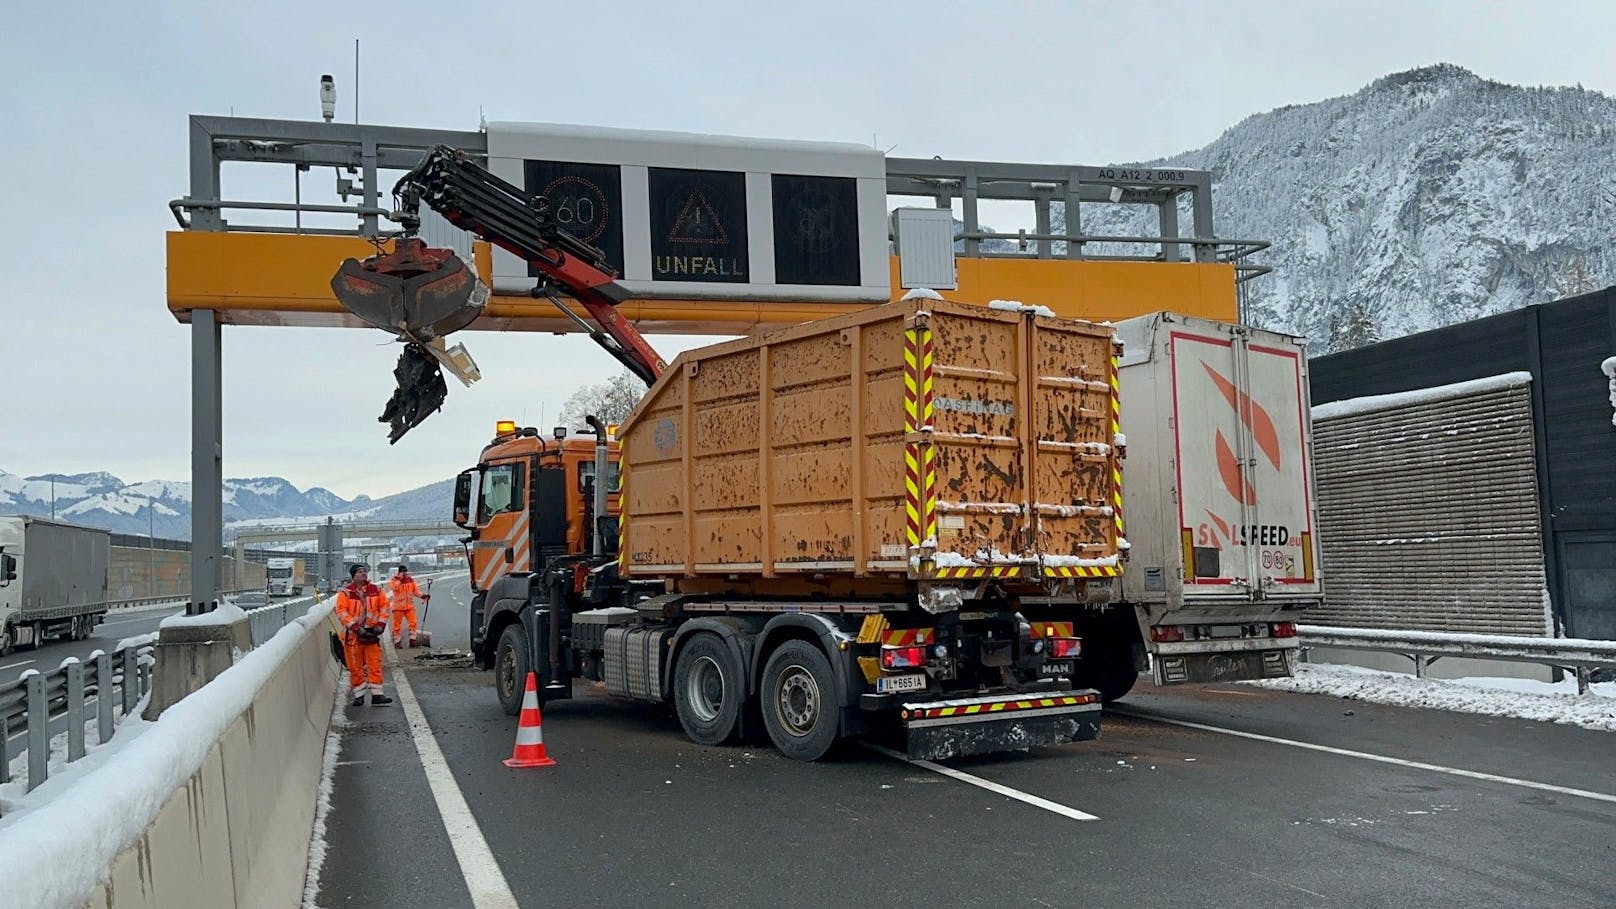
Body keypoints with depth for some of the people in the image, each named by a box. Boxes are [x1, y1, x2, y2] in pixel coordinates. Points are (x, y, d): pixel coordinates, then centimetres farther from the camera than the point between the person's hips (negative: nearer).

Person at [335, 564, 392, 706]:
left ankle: (377, 694, 6)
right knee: (355, 666, 3)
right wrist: (357, 628, -20)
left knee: (375, 664, 1)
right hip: (352, 635, -2)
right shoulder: (345, 593, -7)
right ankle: (359, 695, 13)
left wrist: (381, 624, -2)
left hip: (372, 632, 3)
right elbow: (341, 612, -13)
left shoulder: (376, 590, 4)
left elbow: (384, 607, 10)